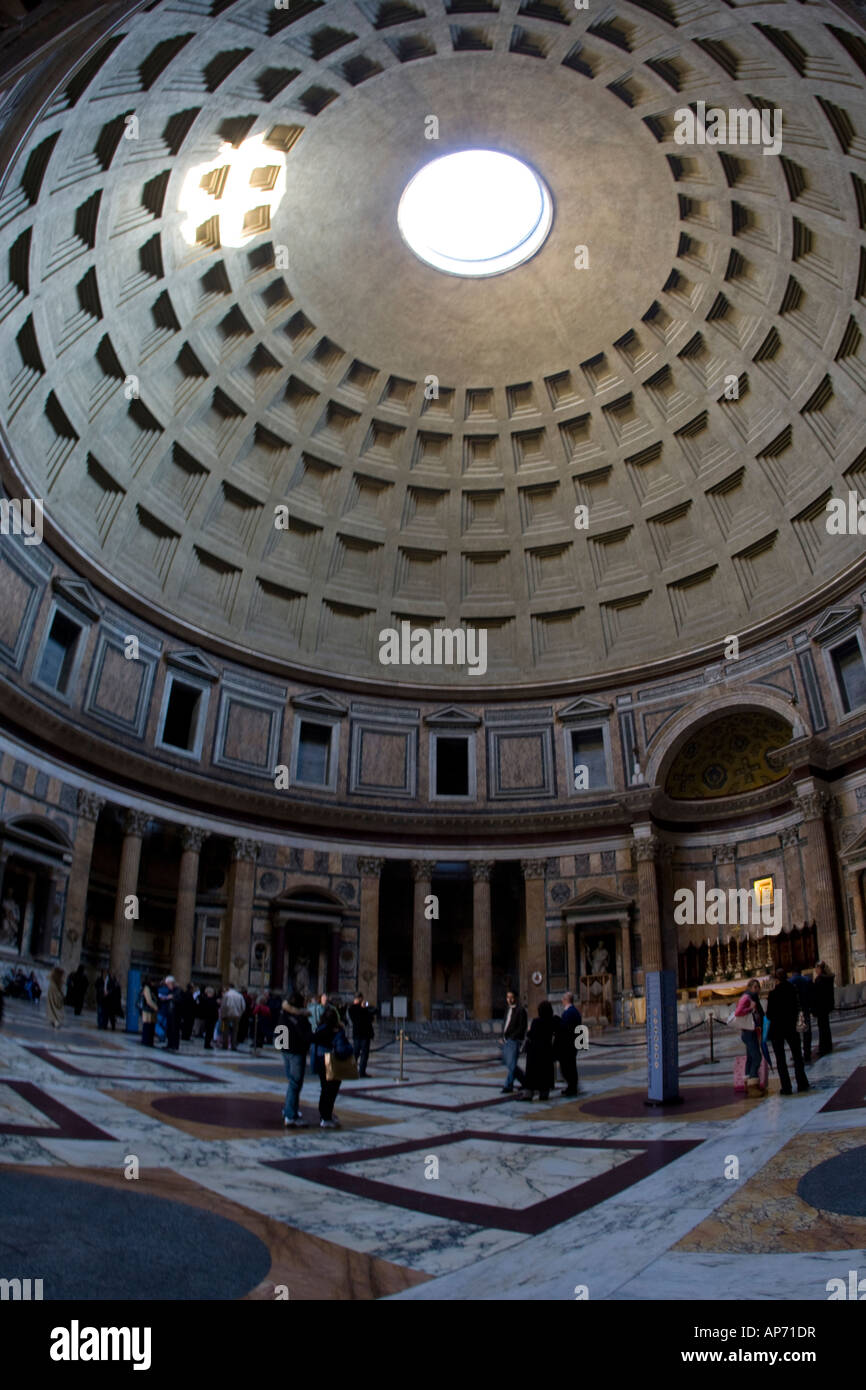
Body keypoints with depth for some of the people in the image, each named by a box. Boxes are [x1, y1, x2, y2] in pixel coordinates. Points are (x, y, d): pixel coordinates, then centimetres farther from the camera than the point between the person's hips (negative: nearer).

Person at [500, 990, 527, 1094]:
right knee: (508, 1063, 13)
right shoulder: (508, 1009, 15)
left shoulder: (520, 1010, -9)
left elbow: (522, 1027, -14)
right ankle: (524, 1081, 27)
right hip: (505, 1041, 9)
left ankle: (508, 1086, -2)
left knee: (511, 1064, -8)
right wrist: (502, 1037, 8)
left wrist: (511, 1037, -17)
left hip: (514, 1041, -9)